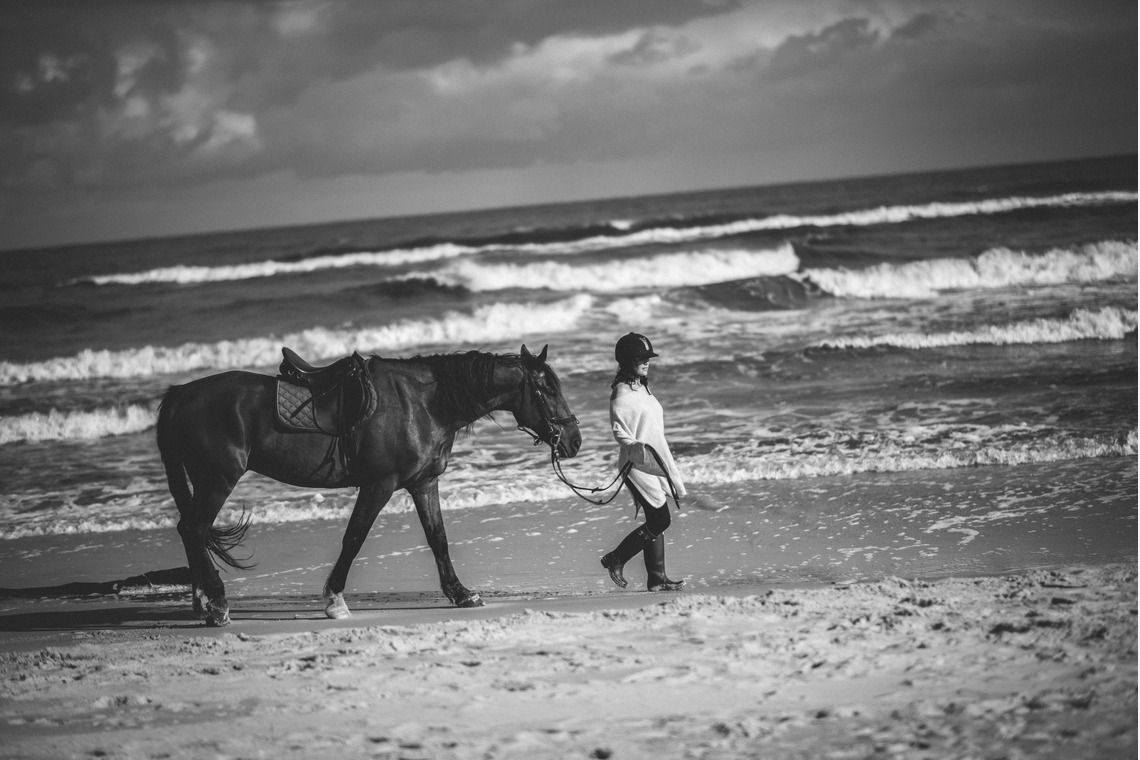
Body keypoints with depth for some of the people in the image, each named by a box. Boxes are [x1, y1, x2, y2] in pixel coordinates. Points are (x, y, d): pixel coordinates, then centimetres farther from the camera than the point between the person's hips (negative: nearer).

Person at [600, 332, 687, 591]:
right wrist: (635, 446, -38)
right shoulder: (622, 392, -13)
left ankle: (657, 580, 9)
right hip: (637, 463, -9)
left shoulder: (642, 388, 16)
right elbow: (618, 430, -19)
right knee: (660, 520, -11)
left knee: (656, 522, 7)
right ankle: (615, 560, 1)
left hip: (655, 462, 9)